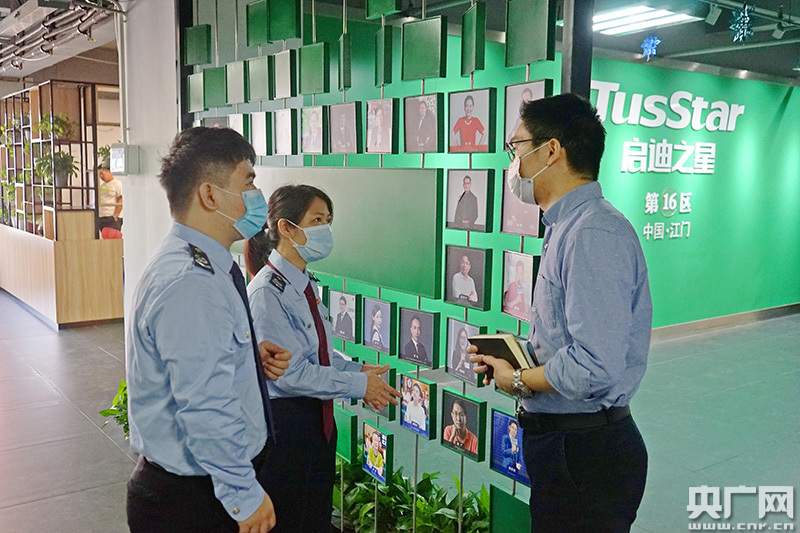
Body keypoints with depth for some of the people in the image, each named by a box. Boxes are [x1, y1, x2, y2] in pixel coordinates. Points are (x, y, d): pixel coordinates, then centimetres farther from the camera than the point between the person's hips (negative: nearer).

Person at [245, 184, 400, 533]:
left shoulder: (306, 285, 7)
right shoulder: (267, 291, -21)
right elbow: (291, 373, -23)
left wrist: (358, 370, -3)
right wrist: (359, 384, -17)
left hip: (317, 419, 9)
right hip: (283, 422, -9)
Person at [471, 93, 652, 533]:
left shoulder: (593, 233, -22)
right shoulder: (567, 228, 12)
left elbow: (595, 368, -30)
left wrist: (516, 380, -13)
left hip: (585, 451, -10)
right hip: (562, 442, 10)